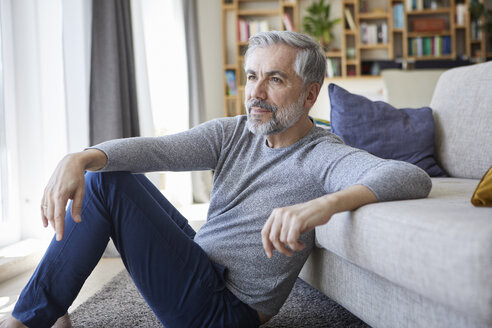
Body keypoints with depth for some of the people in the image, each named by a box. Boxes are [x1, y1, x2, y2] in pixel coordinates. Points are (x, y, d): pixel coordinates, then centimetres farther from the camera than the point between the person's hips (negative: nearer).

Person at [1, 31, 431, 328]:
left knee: (106, 187, -14)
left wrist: (327, 203, -52)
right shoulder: (233, 133, 2)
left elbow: (413, 178, -34)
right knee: (107, 174, 6)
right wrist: (81, 159, -31)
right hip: (198, 259, 7)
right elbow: (158, 149, -12)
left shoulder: (323, 156, -17)